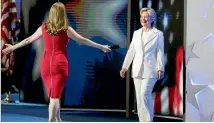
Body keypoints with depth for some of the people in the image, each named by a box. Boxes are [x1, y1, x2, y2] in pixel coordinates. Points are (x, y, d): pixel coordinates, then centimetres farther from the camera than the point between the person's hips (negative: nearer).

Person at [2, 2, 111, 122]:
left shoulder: (44, 27, 4)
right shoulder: (66, 29, -4)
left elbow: (29, 39, 13)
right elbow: (83, 40, 1)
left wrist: (13, 47, 27)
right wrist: (101, 47, 10)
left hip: (46, 64, 4)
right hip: (60, 64, -4)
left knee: (54, 95, 20)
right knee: (55, 96, -5)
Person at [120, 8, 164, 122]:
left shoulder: (158, 34, 0)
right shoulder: (136, 33, 12)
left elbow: (160, 53, -4)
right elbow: (131, 51, 13)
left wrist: (161, 69, -11)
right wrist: (125, 67, 10)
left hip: (150, 69, -5)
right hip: (137, 69, 5)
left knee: (145, 93, -16)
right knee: (139, 96, 4)